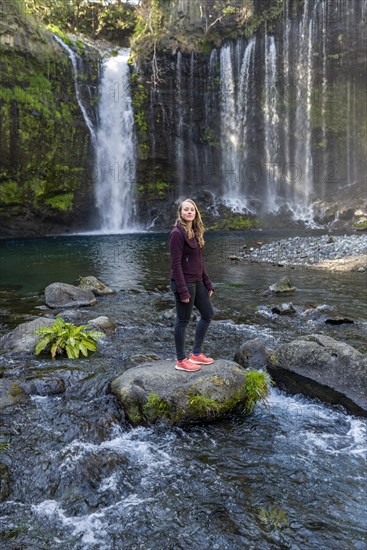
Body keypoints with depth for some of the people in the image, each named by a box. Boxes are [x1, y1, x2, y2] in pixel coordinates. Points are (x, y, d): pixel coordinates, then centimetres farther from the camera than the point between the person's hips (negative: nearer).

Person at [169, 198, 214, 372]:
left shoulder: (195, 232, 10)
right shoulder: (177, 233, -16)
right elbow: (176, 264, -19)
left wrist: (208, 283, 14)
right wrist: (183, 291, -22)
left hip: (197, 282, 9)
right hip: (184, 283, -9)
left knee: (208, 314, 17)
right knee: (183, 321, 2)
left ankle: (196, 354, 28)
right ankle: (181, 361, 17)